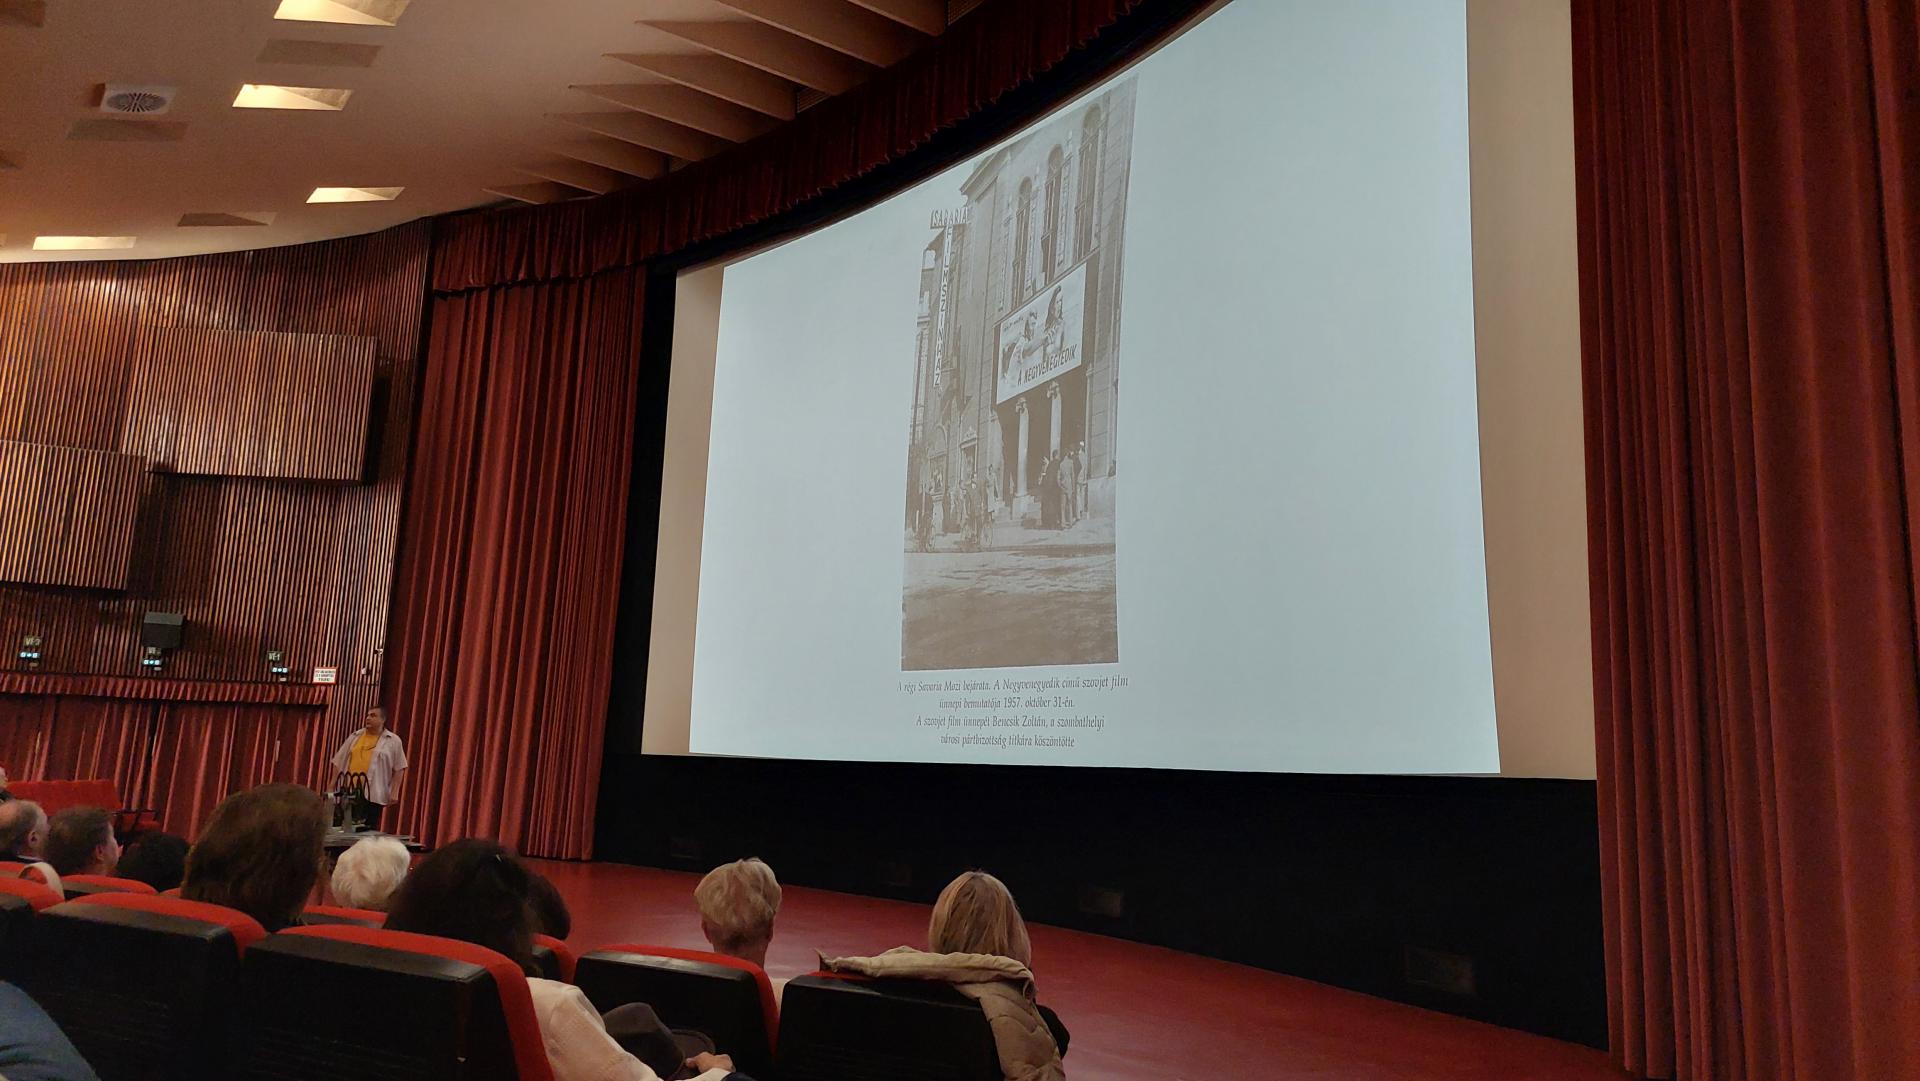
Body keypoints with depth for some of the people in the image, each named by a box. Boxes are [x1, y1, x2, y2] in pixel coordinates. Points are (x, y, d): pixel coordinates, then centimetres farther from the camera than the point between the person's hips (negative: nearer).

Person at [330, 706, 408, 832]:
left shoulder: (393, 741, 3)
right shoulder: (355, 737, 13)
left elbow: (399, 769, 1)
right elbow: (339, 762, 16)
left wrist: (394, 792, -6)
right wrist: (332, 785, 10)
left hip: (373, 794, -4)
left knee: (369, 829, -3)